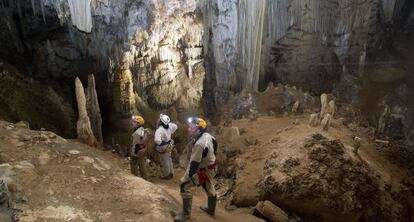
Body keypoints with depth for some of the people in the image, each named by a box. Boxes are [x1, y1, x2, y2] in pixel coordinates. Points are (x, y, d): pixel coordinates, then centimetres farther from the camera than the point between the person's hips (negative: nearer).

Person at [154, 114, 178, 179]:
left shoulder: (159, 130, -32)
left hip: (163, 149, -7)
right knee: (169, 160, 24)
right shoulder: (169, 126, -11)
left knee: (164, 163, 11)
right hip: (169, 147, 7)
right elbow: (175, 126, 9)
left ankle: (165, 175, 28)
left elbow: (157, 140, -44)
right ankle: (171, 173, 40)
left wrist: (161, 143, -23)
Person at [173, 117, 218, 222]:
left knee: (184, 185, -4)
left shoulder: (200, 144, -34)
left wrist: (187, 177, -20)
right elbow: (214, 143, 12)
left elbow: (194, 163, -30)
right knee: (209, 188, 26)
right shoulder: (207, 135, -5)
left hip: (205, 170, -9)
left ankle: (186, 213, 8)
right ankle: (211, 209, 48)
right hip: (211, 167, 9)